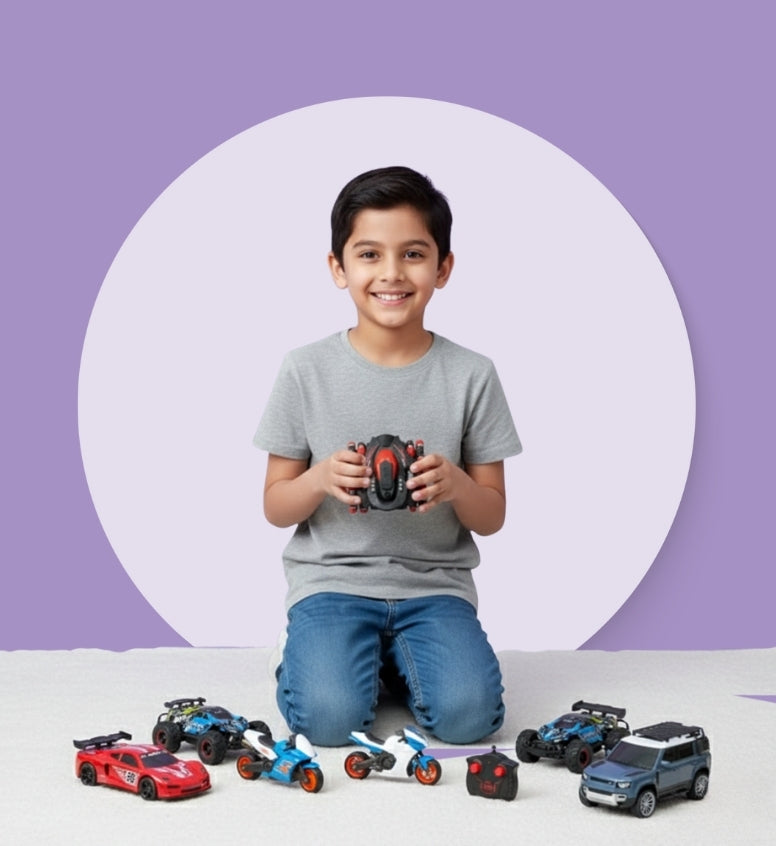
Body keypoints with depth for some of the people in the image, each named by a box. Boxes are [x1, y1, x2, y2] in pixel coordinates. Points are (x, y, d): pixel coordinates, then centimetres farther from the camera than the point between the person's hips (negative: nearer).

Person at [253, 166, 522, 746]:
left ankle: (398, 659, 10)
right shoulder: (307, 371, -2)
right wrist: (321, 478, -18)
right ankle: (313, 655, 10)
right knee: (331, 718, -25)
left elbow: (492, 517, 3)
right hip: (332, 579, -1)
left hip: (435, 584, 1)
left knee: (468, 714, -23)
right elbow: (275, 508, 4)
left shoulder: (471, 376, -1)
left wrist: (454, 483, -19)